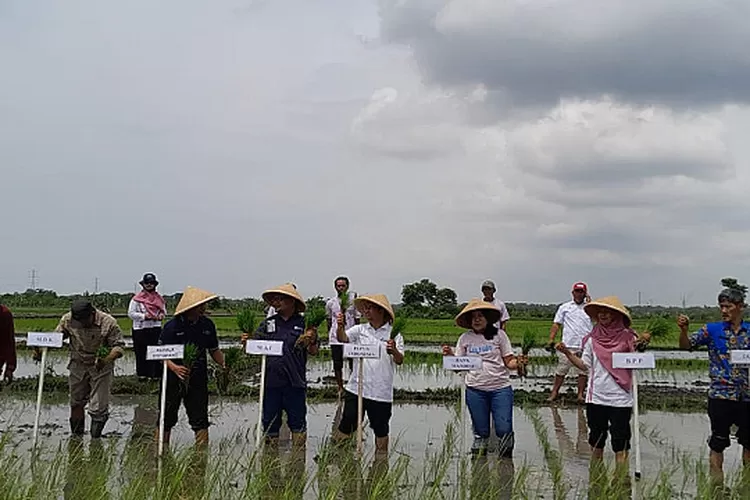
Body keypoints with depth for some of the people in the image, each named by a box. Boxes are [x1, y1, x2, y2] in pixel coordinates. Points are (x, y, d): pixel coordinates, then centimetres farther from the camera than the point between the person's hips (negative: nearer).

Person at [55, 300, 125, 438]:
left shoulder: (108, 323, -18)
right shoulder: (67, 319, -9)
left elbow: (118, 346, -15)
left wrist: (107, 359, -33)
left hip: (100, 368, -3)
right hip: (78, 367, 4)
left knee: (98, 407, -4)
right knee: (76, 403, 17)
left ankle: (95, 438, 12)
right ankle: (76, 435, 35)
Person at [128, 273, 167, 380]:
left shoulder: (159, 298, 12)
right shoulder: (137, 299, 0)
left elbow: (164, 310, 20)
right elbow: (131, 313, -2)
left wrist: (162, 315, -3)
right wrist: (144, 316, -13)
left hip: (156, 328, 3)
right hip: (141, 329, -3)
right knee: (142, 353, -1)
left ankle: (155, 374, 5)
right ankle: (142, 374, 8)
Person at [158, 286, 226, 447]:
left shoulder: (207, 325, 4)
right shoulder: (173, 326, -10)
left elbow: (214, 350, 14)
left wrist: (223, 364, -4)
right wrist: (174, 367, -26)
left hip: (198, 379, 3)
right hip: (174, 379, -3)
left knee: (200, 419, 5)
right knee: (167, 417, 8)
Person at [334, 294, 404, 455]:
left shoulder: (394, 334, -2)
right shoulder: (360, 330, 4)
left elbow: (400, 361, -8)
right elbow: (343, 338, -12)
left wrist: (394, 351, -29)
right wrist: (340, 327, -32)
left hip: (381, 391, -1)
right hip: (356, 388, 1)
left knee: (381, 429, 12)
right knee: (346, 425, 3)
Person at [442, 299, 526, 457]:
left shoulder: (499, 335, 1)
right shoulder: (465, 338, 5)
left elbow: (508, 363, 1)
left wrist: (517, 363, -20)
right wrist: (450, 356, -13)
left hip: (500, 388, -1)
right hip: (475, 390, 1)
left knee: (504, 430, -6)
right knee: (481, 432, 8)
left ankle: (506, 460, 14)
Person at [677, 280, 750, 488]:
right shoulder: (712, 330, -2)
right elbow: (687, 345, -9)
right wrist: (684, 329, -27)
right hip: (720, 395, -3)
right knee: (718, 443, 3)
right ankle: (716, 482, 9)